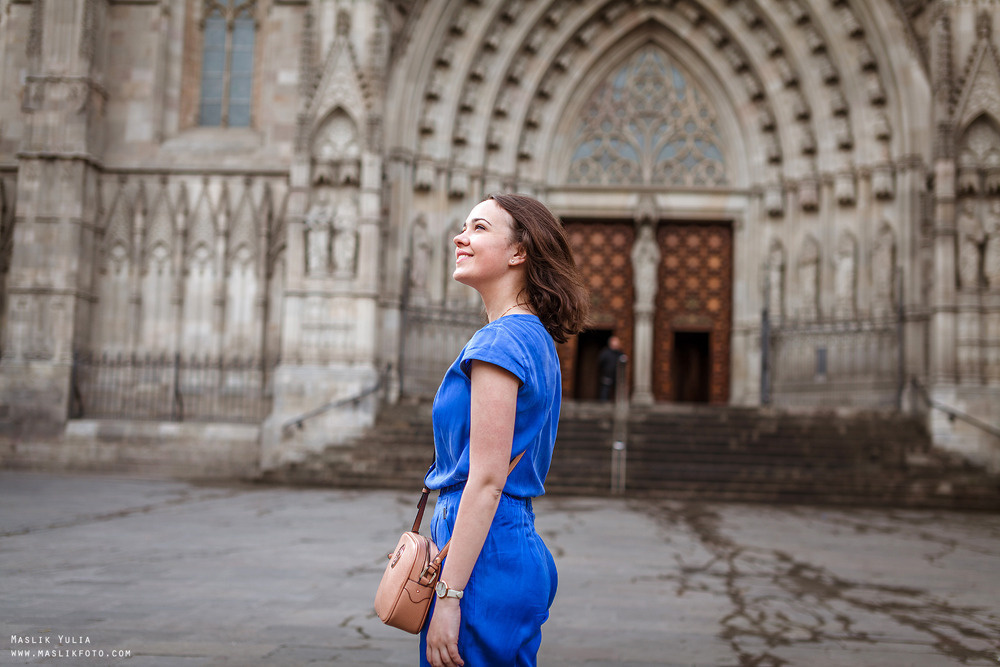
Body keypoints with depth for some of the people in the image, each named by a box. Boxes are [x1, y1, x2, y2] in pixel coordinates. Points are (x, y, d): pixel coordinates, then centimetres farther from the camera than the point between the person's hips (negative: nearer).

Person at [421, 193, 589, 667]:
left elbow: (486, 481, -20)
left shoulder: (499, 341, -15)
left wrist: (448, 594, -19)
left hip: (486, 556, -10)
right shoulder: (536, 339, 14)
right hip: (519, 547, 10)